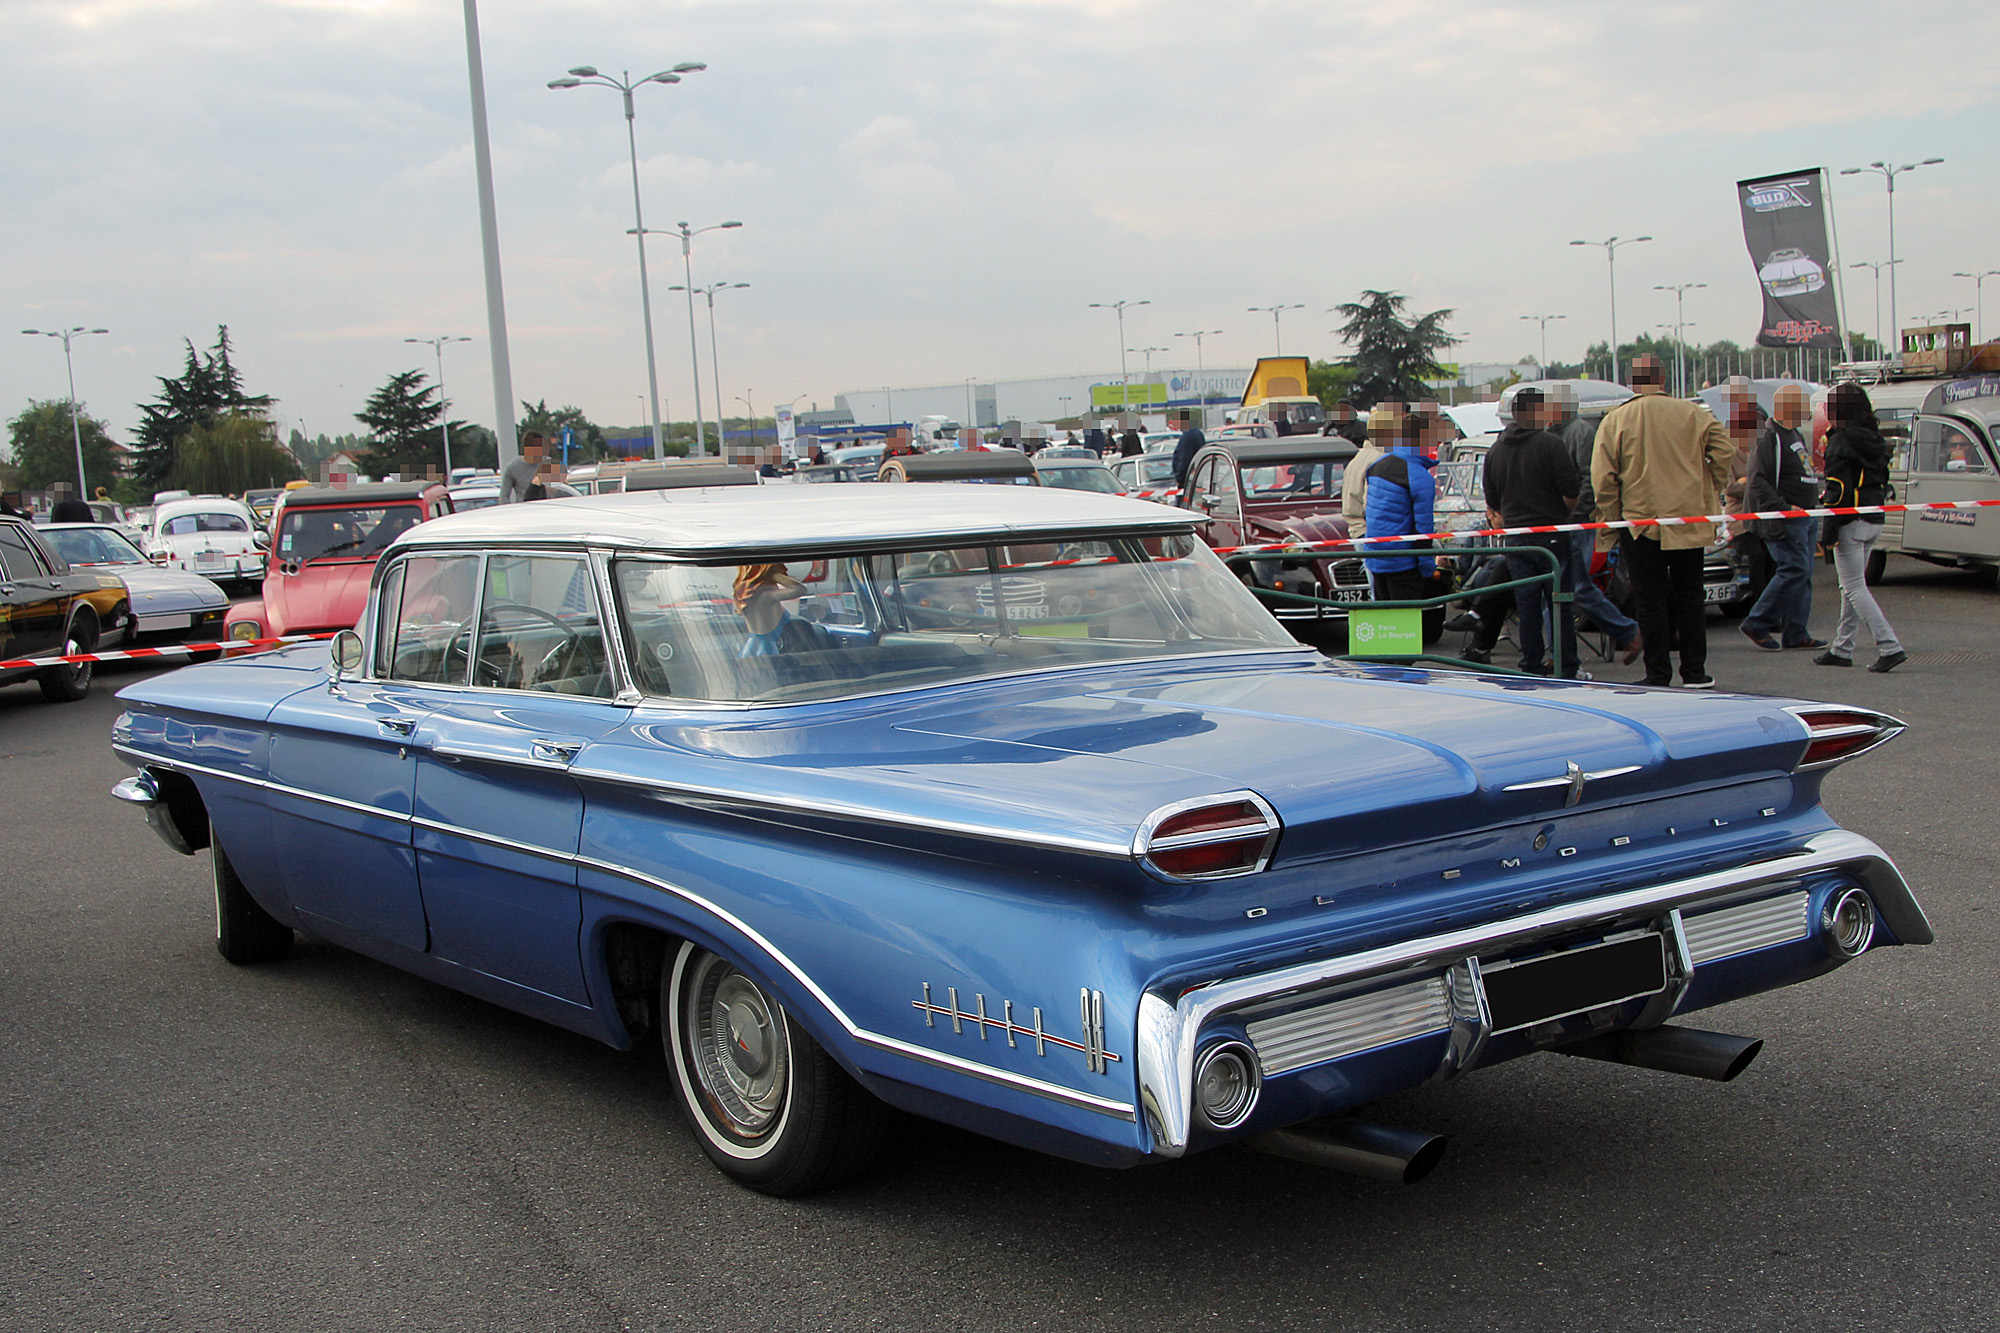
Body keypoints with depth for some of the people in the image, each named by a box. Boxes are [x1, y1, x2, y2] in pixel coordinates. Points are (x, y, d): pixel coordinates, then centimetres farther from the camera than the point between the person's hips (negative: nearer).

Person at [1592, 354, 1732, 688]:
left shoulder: (1615, 420, -4)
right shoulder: (1693, 414, -1)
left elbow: (1603, 479, -6)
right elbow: (1722, 451, -6)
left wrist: (1609, 523, 0)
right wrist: (1710, 493, 8)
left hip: (1639, 522, -2)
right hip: (1689, 522, 2)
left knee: (1650, 602, 4)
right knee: (1690, 597, 12)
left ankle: (1658, 675, 4)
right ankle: (1694, 672, 15)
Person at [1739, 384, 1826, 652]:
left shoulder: (1795, 435, 19)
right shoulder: (1768, 438, -13)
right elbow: (1757, 482, -20)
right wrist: (1784, 508, -25)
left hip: (1805, 517, 10)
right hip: (1784, 521, -10)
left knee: (1802, 574, 8)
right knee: (1796, 569, -14)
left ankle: (1795, 634, 11)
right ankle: (1757, 624, -6)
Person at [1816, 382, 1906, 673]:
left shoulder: (1841, 442, -13)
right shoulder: (1875, 440, 12)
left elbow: (1838, 488, -18)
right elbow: (1882, 482, 17)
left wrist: (1830, 530, -17)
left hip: (1851, 523, -9)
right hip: (1874, 521, 9)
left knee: (1855, 588, -6)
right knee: (1852, 586, 15)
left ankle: (1890, 647, -14)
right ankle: (1842, 649, 20)